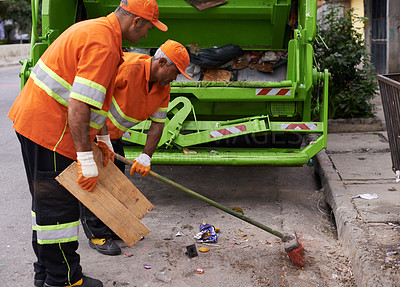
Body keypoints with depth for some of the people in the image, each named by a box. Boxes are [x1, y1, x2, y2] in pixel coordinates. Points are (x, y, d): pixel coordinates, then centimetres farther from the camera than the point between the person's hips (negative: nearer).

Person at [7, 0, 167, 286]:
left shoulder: (95, 28, 14)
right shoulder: (104, 45, -20)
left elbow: (93, 99, 22)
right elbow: (78, 105, -27)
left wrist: (102, 138, 22)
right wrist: (86, 158, -23)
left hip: (32, 120, 11)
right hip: (51, 130, -11)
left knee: (46, 200, 19)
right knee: (59, 206, 0)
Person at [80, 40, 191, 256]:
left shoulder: (163, 88, -2)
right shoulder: (128, 67, -28)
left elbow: (158, 124, 1)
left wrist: (145, 157, -9)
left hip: (113, 134, 8)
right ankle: (97, 233, 3)